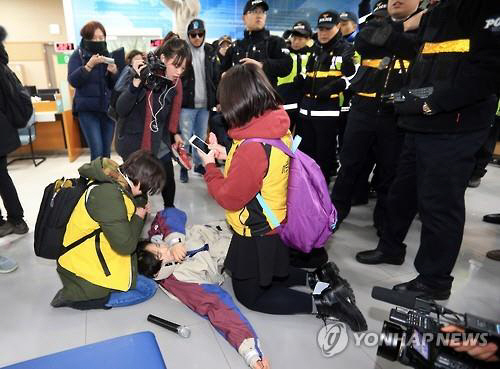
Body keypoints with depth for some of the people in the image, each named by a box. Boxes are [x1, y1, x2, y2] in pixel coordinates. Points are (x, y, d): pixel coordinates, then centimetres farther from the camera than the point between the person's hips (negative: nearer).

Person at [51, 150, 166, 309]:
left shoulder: (112, 183, 1)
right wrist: (138, 217, -11)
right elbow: (125, 244, -26)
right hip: (85, 271, -10)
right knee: (149, 289, -1)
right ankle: (77, 297, -5)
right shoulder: (108, 195, -29)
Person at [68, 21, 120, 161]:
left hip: (108, 109, 3)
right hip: (88, 110, -3)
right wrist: (89, 65, -21)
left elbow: (117, 85, 8)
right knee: (97, 152, -12)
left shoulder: (109, 55, 10)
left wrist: (114, 72, -12)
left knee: (106, 152, 7)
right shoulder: (78, 55, 0)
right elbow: (73, 80, -11)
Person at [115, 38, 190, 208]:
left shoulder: (174, 82, 1)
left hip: (159, 142, 6)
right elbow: (121, 110, -26)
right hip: (134, 141, -5)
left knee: (168, 179, 11)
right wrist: (136, 82, -35)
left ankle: (170, 210, 36)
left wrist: (175, 133, 9)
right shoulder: (144, 74, -19)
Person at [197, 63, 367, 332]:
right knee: (265, 277, 32)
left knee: (250, 294, 14)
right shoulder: (280, 130, -6)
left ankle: (321, 303, 3)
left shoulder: (253, 147, -32)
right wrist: (227, 157, 3)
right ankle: (318, 279, 21)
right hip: (274, 225, 9)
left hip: (256, 235, -8)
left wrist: (210, 166, -7)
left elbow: (229, 198, -21)